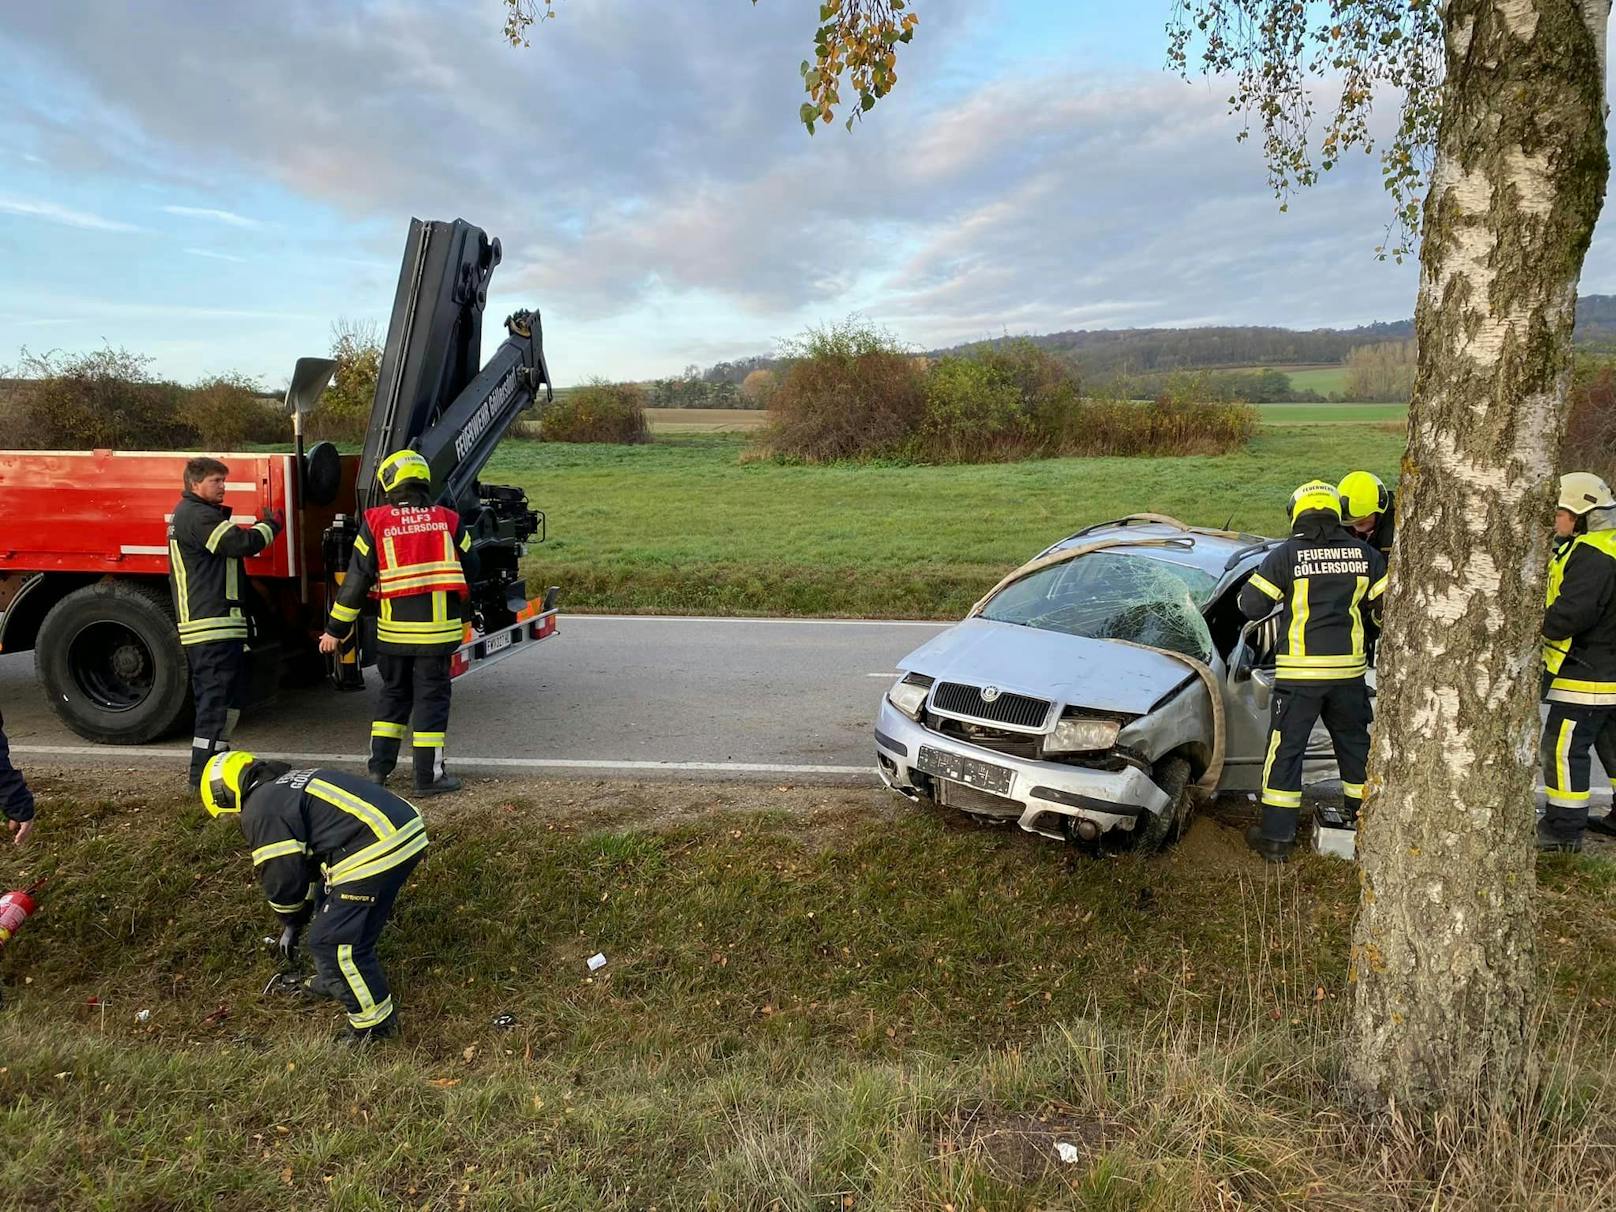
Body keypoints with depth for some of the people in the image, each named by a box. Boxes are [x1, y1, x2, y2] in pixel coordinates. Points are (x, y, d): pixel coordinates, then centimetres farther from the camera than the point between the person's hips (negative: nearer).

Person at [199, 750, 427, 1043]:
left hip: (378, 852, -10)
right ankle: (337, 980, 48)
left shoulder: (259, 811, -1)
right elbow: (311, 858, 35)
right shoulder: (288, 785, 28)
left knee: (333, 941, 0)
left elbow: (280, 874, 2)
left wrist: (292, 922, 23)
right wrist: (298, 920, 41)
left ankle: (374, 1024, 11)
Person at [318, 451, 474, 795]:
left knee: (393, 694, 18)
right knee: (431, 698, 5)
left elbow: (356, 580, -1)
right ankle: (428, 776, 7)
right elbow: (470, 570, 9)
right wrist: (466, 616, 27)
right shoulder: (448, 521, 0)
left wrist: (336, 630, 5)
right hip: (438, 630, -1)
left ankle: (379, 769, 22)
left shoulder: (375, 523, -1)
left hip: (393, 630, 1)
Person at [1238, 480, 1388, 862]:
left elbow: (1251, 605, -6)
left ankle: (1276, 836, 6)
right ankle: (1362, 819, 34)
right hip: (1349, 668, 4)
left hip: (1299, 672, -3)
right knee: (1355, 743, 21)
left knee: (1286, 749, 3)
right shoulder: (1364, 554, 4)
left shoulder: (1286, 555, -7)